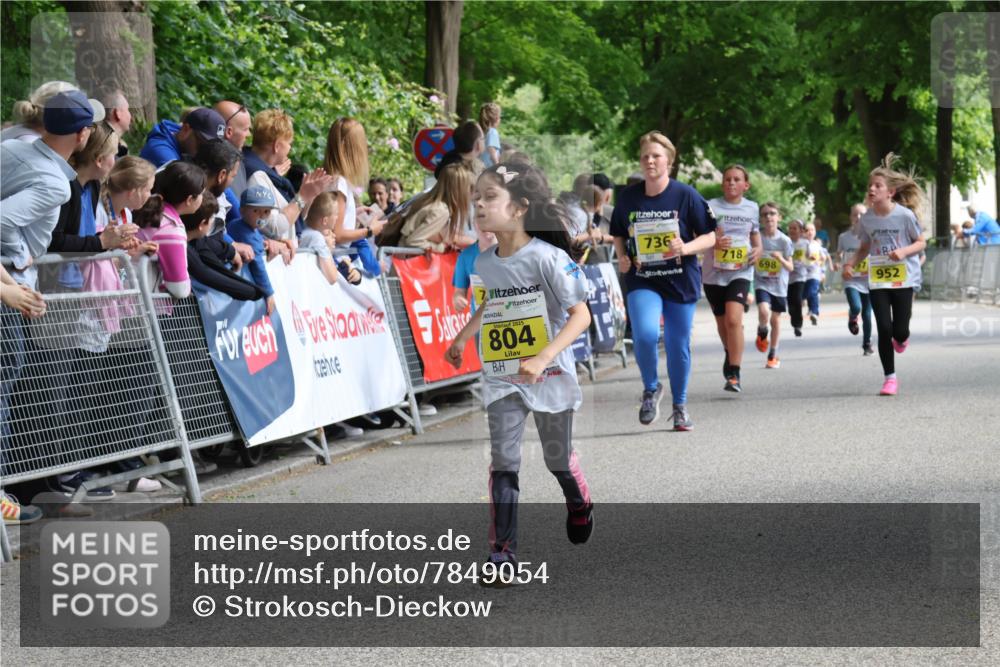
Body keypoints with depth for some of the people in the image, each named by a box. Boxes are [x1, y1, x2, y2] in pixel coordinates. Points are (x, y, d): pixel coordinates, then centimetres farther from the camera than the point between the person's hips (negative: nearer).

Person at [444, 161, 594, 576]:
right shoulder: (485, 263, -1)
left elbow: (580, 315, -21)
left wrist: (543, 359, -31)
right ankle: (503, 550, -5)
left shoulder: (548, 258, -19)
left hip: (550, 375, -4)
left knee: (558, 457, 14)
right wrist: (461, 339, 23)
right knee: (503, 461, -7)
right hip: (502, 379, 4)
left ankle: (580, 506, 46)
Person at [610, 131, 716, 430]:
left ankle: (680, 406, 27)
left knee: (678, 345, 6)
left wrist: (686, 248, -21)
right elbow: (618, 235, 15)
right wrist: (622, 257, -4)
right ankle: (650, 389, 5)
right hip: (642, 282, 0)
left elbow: (710, 237, -3)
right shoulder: (628, 197, 0)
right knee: (645, 335, -23)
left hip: (681, 282, 0)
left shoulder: (686, 195, -7)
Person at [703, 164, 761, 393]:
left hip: (740, 271, -1)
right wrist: (713, 242, -22)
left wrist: (758, 250, -1)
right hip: (714, 271, 1)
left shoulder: (752, 208, 7)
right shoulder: (711, 206, 0)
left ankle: (733, 374, -19)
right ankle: (730, 356, 42)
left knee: (734, 319, -20)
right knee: (722, 322, 14)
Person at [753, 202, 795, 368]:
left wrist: (781, 259, -22)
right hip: (762, 283, -1)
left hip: (779, 285, 1)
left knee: (775, 319, 8)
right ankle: (761, 333, 9)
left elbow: (791, 268, -4)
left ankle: (773, 356, 22)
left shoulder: (784, 240, -6)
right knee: (764, 312, -25)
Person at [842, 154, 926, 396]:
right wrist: (850, 263, -5)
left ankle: (901, 339, 38)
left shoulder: (905, 215, -12)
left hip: (904, 278, -2)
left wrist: (904, 251, -22)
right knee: (884, 329, -5)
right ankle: (890, 378, 6)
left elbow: (921, 243, -2)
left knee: (900, 331, -2)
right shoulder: (867, 219, -1)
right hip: (877, 281, 2)